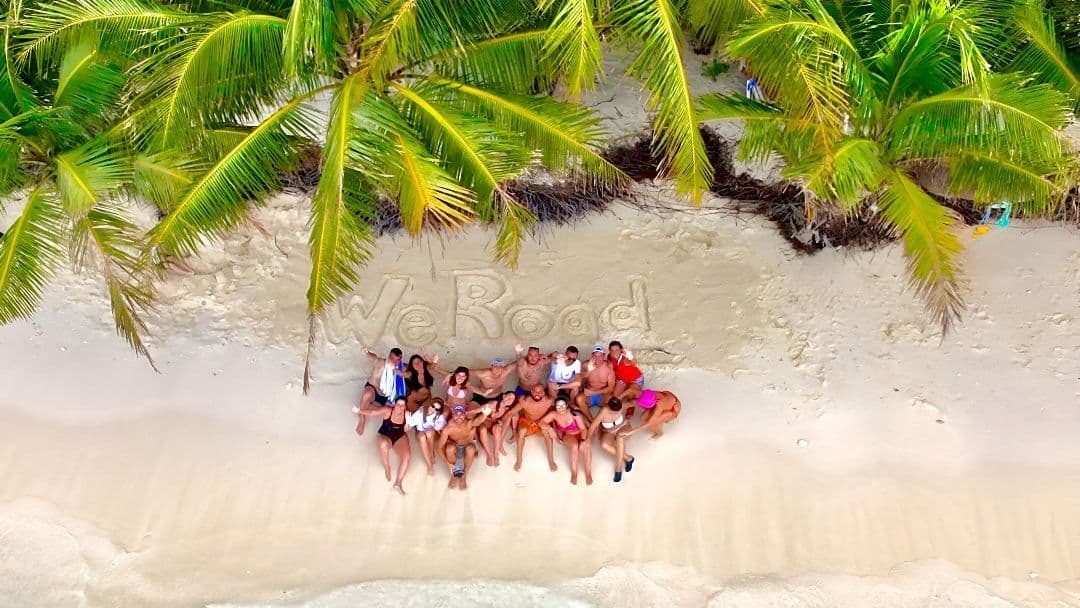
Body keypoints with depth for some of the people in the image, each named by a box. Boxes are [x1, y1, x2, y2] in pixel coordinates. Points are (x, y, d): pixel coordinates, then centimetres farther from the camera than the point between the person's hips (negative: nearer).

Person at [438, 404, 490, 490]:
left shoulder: (470, 423, -33)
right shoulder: (448, 428, -29)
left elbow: (478, 420, -59)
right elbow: (440, 447, -24)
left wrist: (484, 414, -84)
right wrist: (448, 463, -33)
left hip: (469, 444, 0)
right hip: (455, 446, 1)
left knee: (470, 449, -37)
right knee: (450, 448, -35)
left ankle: (464, 476, -15)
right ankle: (454, 474, -10)